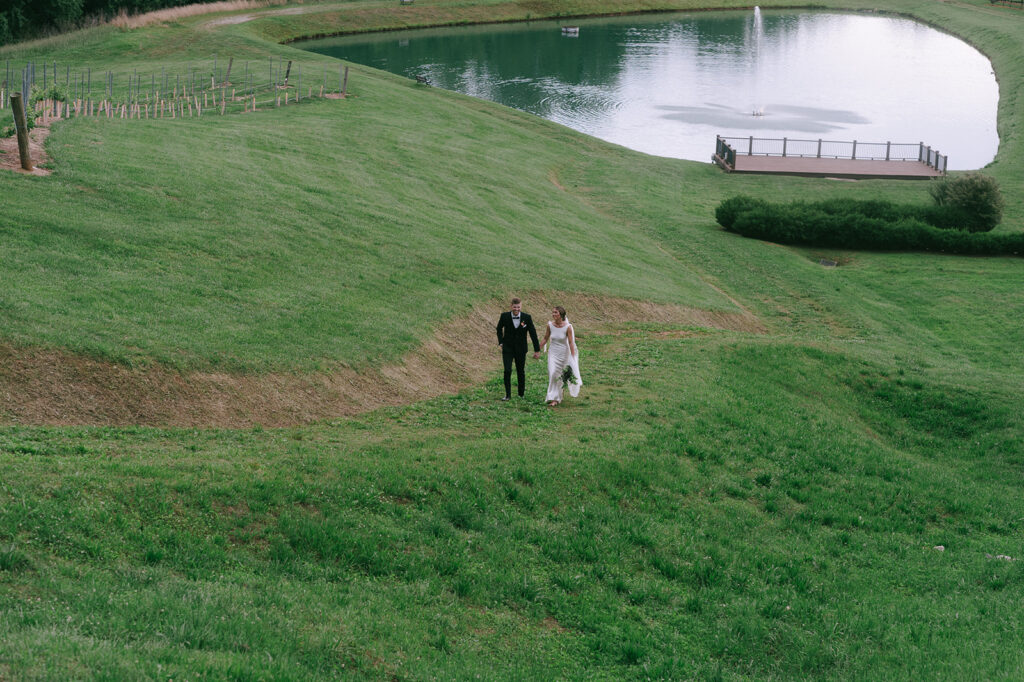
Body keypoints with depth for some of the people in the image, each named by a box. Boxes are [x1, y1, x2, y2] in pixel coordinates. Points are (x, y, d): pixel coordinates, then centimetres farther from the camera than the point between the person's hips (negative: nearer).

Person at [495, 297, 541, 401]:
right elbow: (499, 329, 11)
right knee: (507, 371, -11)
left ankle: (521, 394, 27)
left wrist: (537, 350, -3)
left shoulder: (527, 317, -10)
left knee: (521, 372, 10)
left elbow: (533, 333, -4)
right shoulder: (505, 316, -9)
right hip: (507, 348, -1)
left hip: (521, 349, 1)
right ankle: (508, 394, -1)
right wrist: (500, 342, 3)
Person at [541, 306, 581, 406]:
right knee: (552, 374, -12)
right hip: (553, 353, 1)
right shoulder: (550, 325, -7)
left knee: (561, 375, 11)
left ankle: (558, 397, 32)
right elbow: (545, 339, 5)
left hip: (564, 354, -1)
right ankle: (553, 398, -6)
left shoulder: (567, 327, -15)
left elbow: (571, 343, -12)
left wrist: (573, 358, -14)